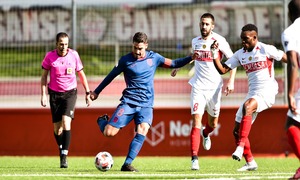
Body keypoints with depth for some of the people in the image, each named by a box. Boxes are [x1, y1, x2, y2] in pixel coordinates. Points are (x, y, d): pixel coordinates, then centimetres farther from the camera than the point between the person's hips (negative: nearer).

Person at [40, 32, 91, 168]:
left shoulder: (74, 55, -5)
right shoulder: (50, 56, -6)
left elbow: (81, 74, 7)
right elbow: (44, 76, 4)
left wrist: (87, 93, 8)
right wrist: (43, 94, -3)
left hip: (70, 92, -1)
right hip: (55, 93, 1)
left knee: (66, 122, -19)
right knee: (57, 126, 5)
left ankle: (64, 156, -20)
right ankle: (61, 151, 30)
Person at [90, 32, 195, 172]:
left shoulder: (154, 58, 6)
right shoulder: (125, 60, 0)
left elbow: (173, 63, 15)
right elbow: (111, 76, 11)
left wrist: (191, 58, 3)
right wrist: (96, 92, 16)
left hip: (146, 104, 1)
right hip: (128, 102, -1)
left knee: (142, 130, -25)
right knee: (109, 133, -13)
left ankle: (127, 164, -22)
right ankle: (102, 121, 24)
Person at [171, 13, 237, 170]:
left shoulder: (219, 41, -8)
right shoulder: (195, 42, 5)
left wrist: (231, 81, -13)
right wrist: (178, 67, 27)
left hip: (214, 87, -1)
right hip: (198, 87, 1)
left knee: (213, 124, 12)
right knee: (196, 121, -14)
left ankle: (205, 134, 49)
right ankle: (194, 158, -17)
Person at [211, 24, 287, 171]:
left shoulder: (266, 50, -5)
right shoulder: (240, 54, 11)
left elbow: (287, 59, 0)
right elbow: (222, 69, 10)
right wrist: (214, 54, -3)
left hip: (267, 91, -7)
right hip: (253, 93, 7)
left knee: (247, 106, -37)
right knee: (237, 130, 2)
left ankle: (240, 147, -39)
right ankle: (250, 163, 13)